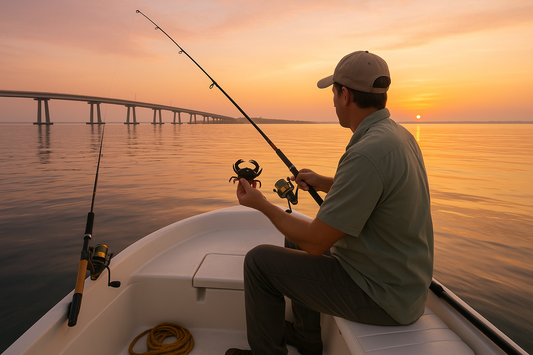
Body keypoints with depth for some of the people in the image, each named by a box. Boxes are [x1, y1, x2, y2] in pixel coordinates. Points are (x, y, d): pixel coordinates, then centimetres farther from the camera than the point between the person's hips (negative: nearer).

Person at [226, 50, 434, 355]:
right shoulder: (401, 135, 2)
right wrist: (324, 183, 17)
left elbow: (316, 242, -24)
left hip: (384, 297, -9)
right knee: (296, 238, 22)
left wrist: (262, 204, -11)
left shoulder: (367, 153, -30)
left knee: (259, 261, -6)